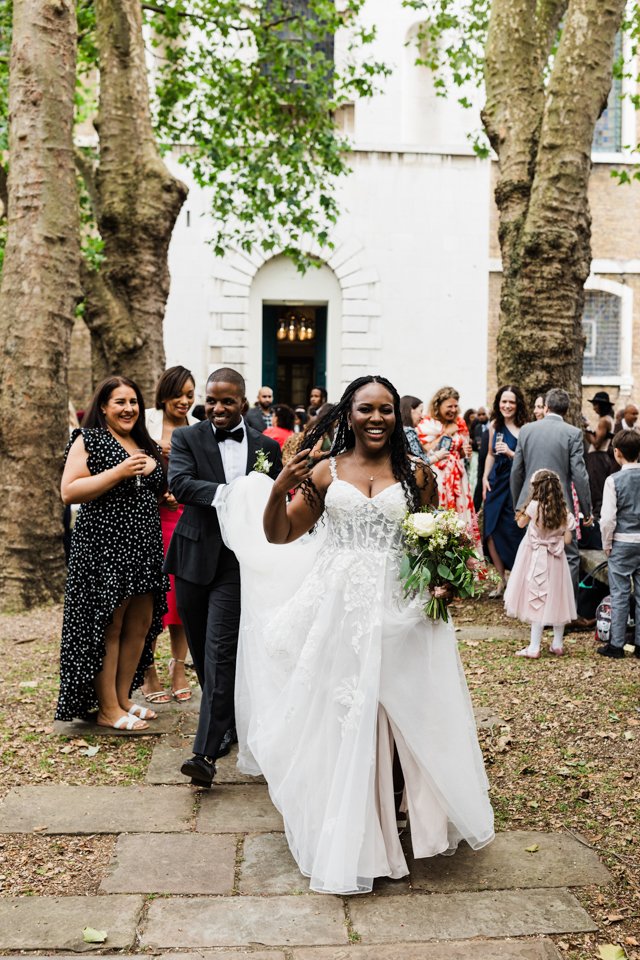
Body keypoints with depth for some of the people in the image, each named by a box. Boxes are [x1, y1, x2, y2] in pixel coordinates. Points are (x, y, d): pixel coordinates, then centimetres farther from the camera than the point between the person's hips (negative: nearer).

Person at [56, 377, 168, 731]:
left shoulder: (145, 445, 16)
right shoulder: (88, 439, -4)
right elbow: (68, 492, -14)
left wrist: (163, 467, 7)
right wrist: (118, 472, -19)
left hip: (143, 548, 7)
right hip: (103, 547, -7)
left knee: (141, 626, 9)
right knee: (108, 628, -1)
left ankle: (123, 698, 23)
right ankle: (107, 709, 8)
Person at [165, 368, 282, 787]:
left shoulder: (266, 447, 5)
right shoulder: (187, 438, 2)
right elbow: (179, 483, -15)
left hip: (238, 560, -2)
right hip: (194, 558, 2)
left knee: (220, 650, -10)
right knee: (202, 650, 14)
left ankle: (207, 752, -10)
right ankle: (227, 722, 35)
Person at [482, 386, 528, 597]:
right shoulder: (494, 425, 9)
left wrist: (511, 453, -24)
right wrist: (485, 478, 9)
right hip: (496, 484, 5)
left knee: (512, 534, -2)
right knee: (490, 532, 4)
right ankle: (502, 580, 19)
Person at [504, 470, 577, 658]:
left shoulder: (535, 506, -15)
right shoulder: (564, 511, -4)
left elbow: (521, 523, 2)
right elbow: (567, 539, -1)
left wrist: (528, 503, 6)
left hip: (537, 560, -4)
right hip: (556, 560, 4)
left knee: (537, 601, 0)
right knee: (556, 599, 14)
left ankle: (534, 648, 2)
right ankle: (558, 644, 23)